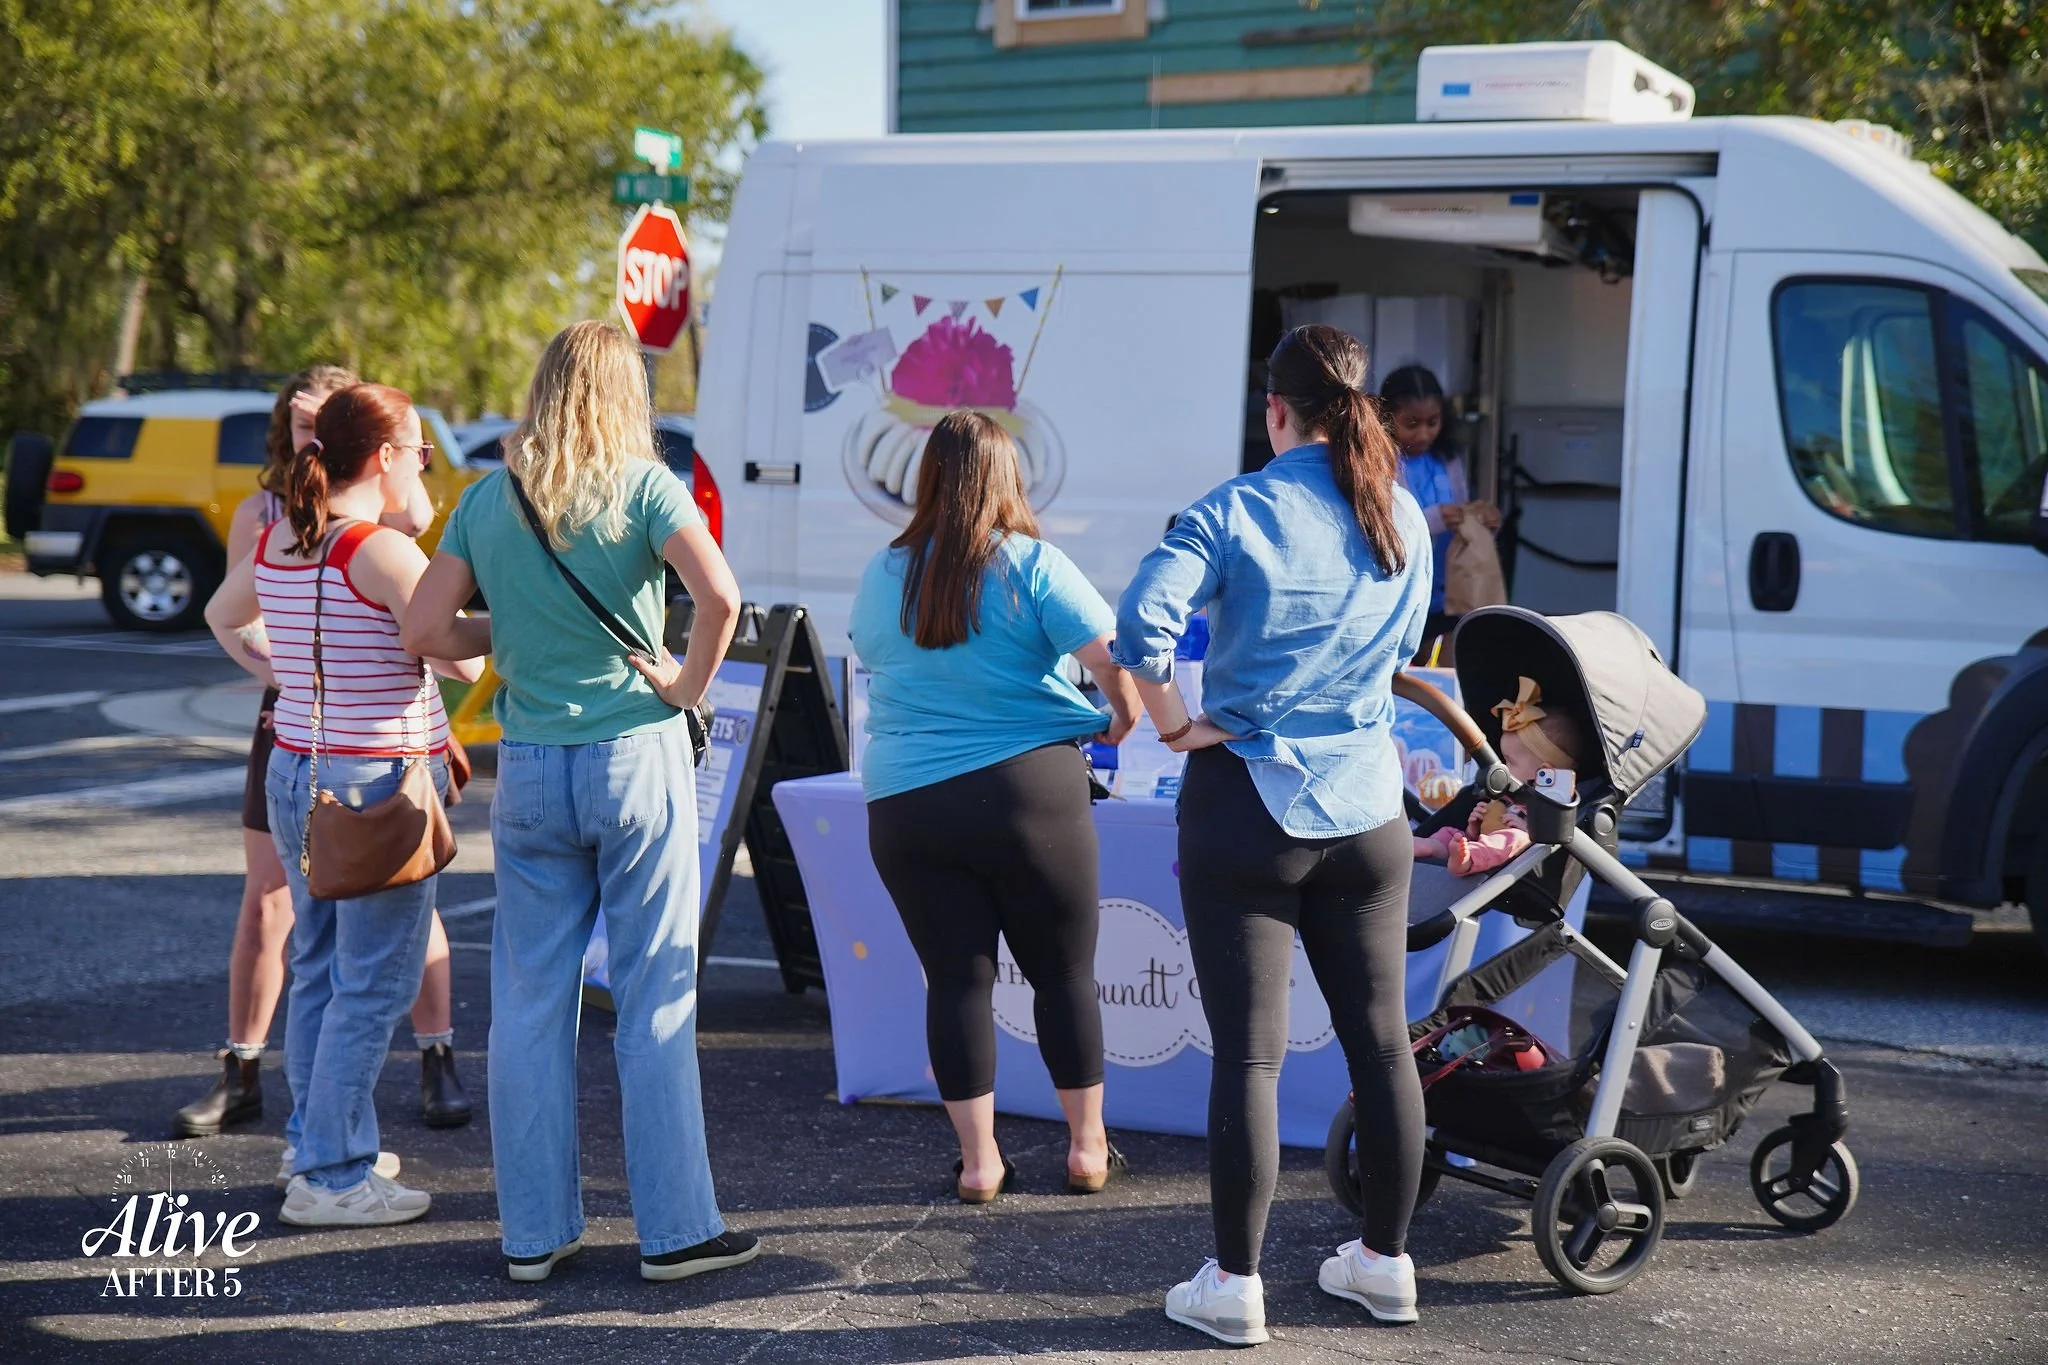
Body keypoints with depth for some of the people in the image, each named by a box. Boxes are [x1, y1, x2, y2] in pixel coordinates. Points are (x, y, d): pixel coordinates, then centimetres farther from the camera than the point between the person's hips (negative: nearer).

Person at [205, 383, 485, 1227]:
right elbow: (467, 661, -16)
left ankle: (316, 1146, 28)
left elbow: (221, 617, 27)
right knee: (374, 984, -1)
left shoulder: (275, 544, 8)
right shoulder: (382, 552, -17)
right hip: (380, 781, -8)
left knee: (318, 970, 18)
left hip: (295, 773, 8)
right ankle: (332, 1177, 3)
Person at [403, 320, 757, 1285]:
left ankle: (534, 1231, 17)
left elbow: (425, 630, 1)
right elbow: (719, 596, -22)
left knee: (529, 1003, 10)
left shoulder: (487, 500, 4)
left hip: (529, 767, 3)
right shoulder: (642, 486, -7)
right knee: (654, 1002, 4)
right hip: (636, 759, -3)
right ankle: (674, 1229, 9)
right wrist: (688, 684, -8)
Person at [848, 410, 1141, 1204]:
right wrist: (1124, 717, 6)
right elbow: (1112, 653, -14)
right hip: (1029, 789, -2)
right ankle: (1087, 1147, 21)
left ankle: (978, 1161, 12)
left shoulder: (882, 575, 5)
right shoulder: (1031, 565, -7)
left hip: (904, 804, 3)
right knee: (1065, 972, 11)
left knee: (955, 981, 8)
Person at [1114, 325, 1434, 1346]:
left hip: (1248, 803, -4)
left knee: (1249, 1052, 1)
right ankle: (1386, 1262, 25)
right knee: (1380, 1038, 13)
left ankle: (1235, 1284, 9)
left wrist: (1178, 726, -10)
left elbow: (1141, 624, -23)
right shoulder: (1403, 519, 3)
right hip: (1365, 807, 4)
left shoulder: (1235, 511, -10)